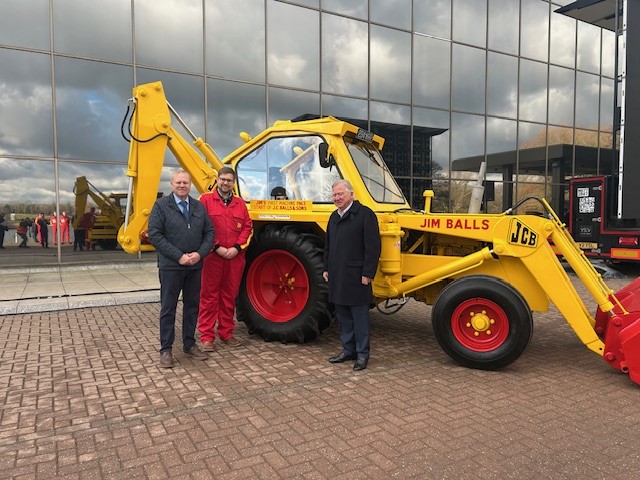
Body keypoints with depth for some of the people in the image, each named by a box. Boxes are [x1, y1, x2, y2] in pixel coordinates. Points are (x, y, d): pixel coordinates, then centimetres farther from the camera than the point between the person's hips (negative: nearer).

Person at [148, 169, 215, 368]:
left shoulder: (199, 207, 9)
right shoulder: (161, 205, -4)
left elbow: (209, 233, 7)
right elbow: (154, 235, -12)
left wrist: (200, 254, -10)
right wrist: (179, 256, -17)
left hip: (195, 266, 4)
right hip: (171, 266, -4)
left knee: (192, 305, 12)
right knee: (168, 308, 4)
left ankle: (189, 345, 26)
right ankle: (166, 350, 14)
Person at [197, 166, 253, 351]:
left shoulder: (240, 203, 13)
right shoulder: (206, 200, 1)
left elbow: (247, 227, 8)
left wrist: (237, 248, -6)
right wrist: (217, 247, -14)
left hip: (235, 257, 4)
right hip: (212, 256, -4)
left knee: (229, 296, 11)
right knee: (210, 296, 1)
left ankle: (226, 333, 22)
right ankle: (207, 336, 8)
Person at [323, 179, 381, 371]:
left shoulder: (365, 214, -8)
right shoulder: (334, 217, 16)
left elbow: (373, 246, -13)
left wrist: (368, 273, -16)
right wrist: (326, 268, 16)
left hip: (355, 275, -7)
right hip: (337, 276, 8)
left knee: (359, 317, 1)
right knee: (343, 316, 14)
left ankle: (362, 354, 12)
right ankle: (348, 350, 27)